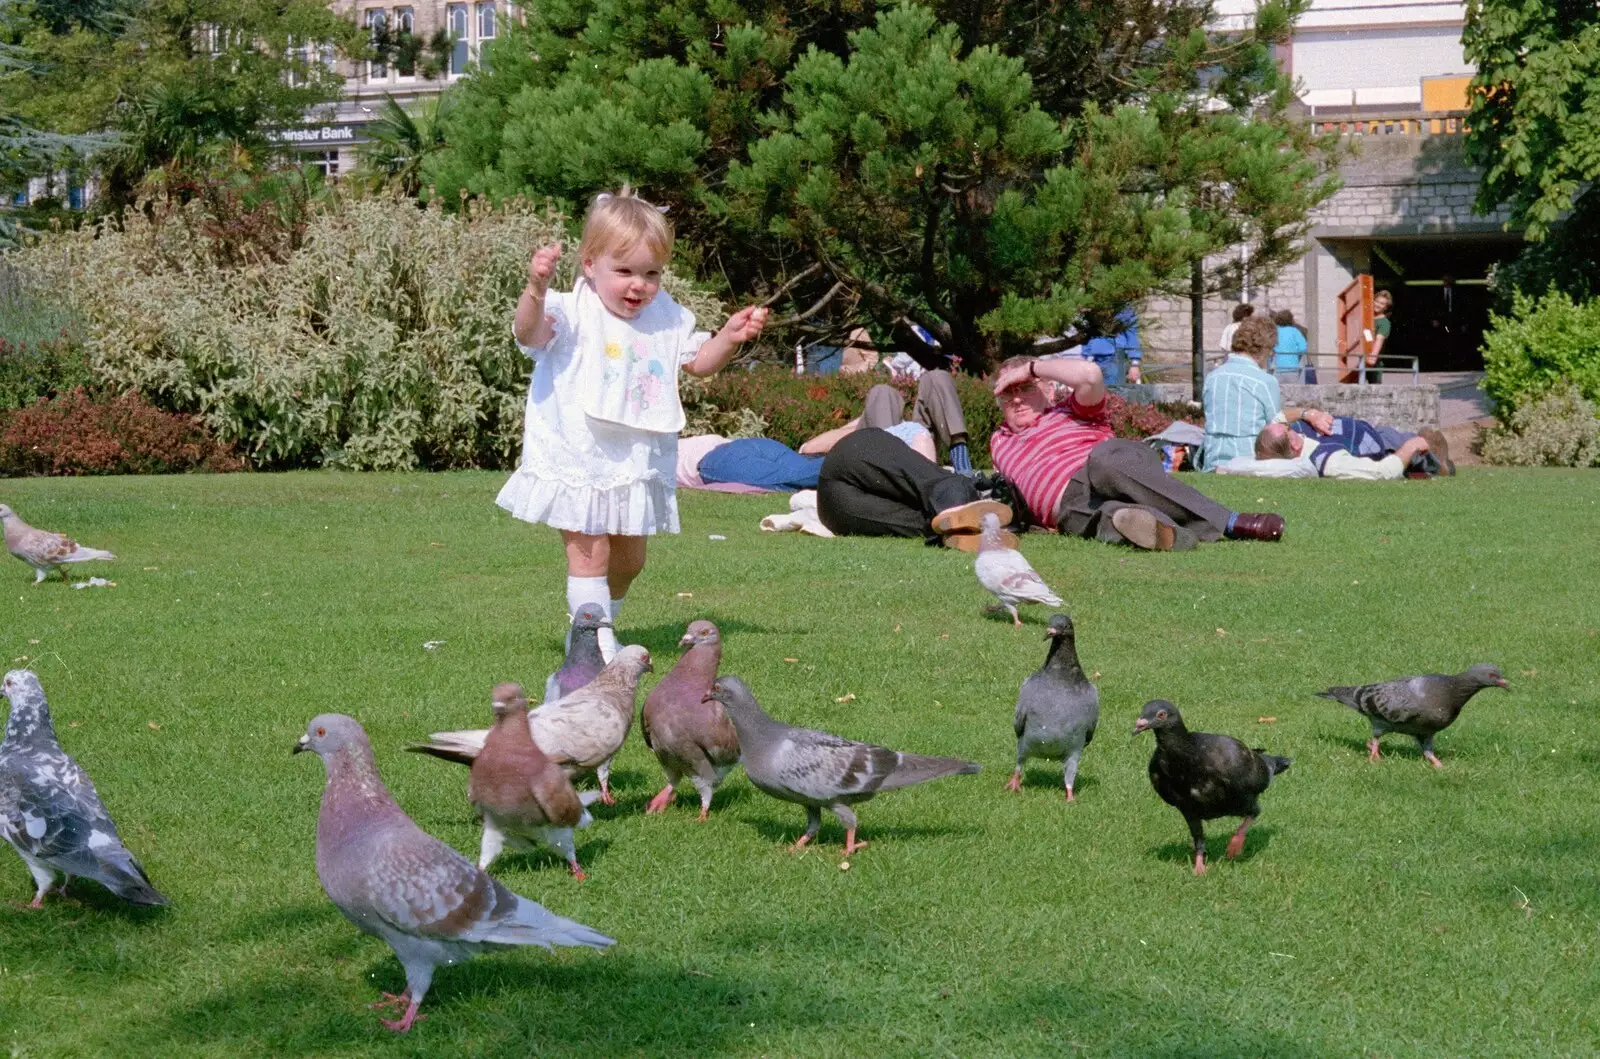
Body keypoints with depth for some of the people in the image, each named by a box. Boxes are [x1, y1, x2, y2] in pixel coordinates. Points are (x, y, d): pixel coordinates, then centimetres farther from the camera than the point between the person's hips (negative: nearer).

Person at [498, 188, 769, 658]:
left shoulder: (666, 318, 5)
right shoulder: (573, 313, -12)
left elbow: (697, 362, 17)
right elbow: (529, 333, -29)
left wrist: (729, 337, -1)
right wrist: (535, 289, -47)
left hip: (637, 464, 6)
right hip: (580, 460, -6)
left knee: (629, 560, 17)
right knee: (589, 552, -10)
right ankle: (597, 642, -8)